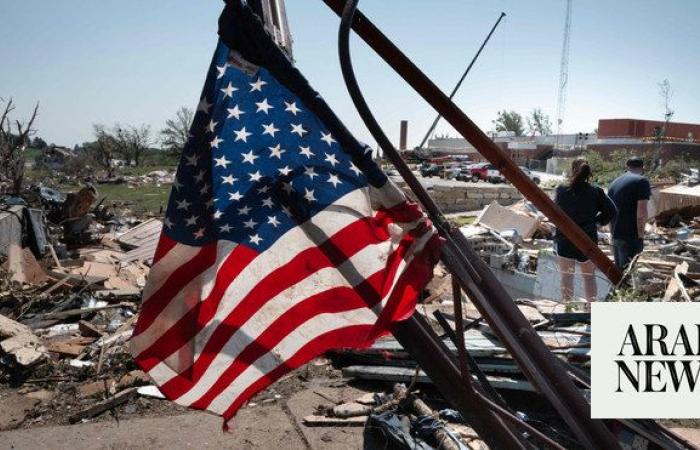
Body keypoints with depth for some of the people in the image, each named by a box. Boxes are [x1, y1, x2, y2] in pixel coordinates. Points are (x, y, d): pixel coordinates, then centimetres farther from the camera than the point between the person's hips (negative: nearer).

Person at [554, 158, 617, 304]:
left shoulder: (562, 190, -9)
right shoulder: (596, 192, -6)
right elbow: (611, 211, -4)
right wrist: (597, 220, 9)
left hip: (565, 240, -1)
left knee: (566, 275, 9)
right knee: (589, 275, 15)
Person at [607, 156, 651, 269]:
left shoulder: (614, 183, 15)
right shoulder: (641, 181, -8)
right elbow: (641, 212, -17)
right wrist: (640, 235, -11)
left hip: (615, 236, 7)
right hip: (631, 237, -7)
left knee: (618, 270, 17)